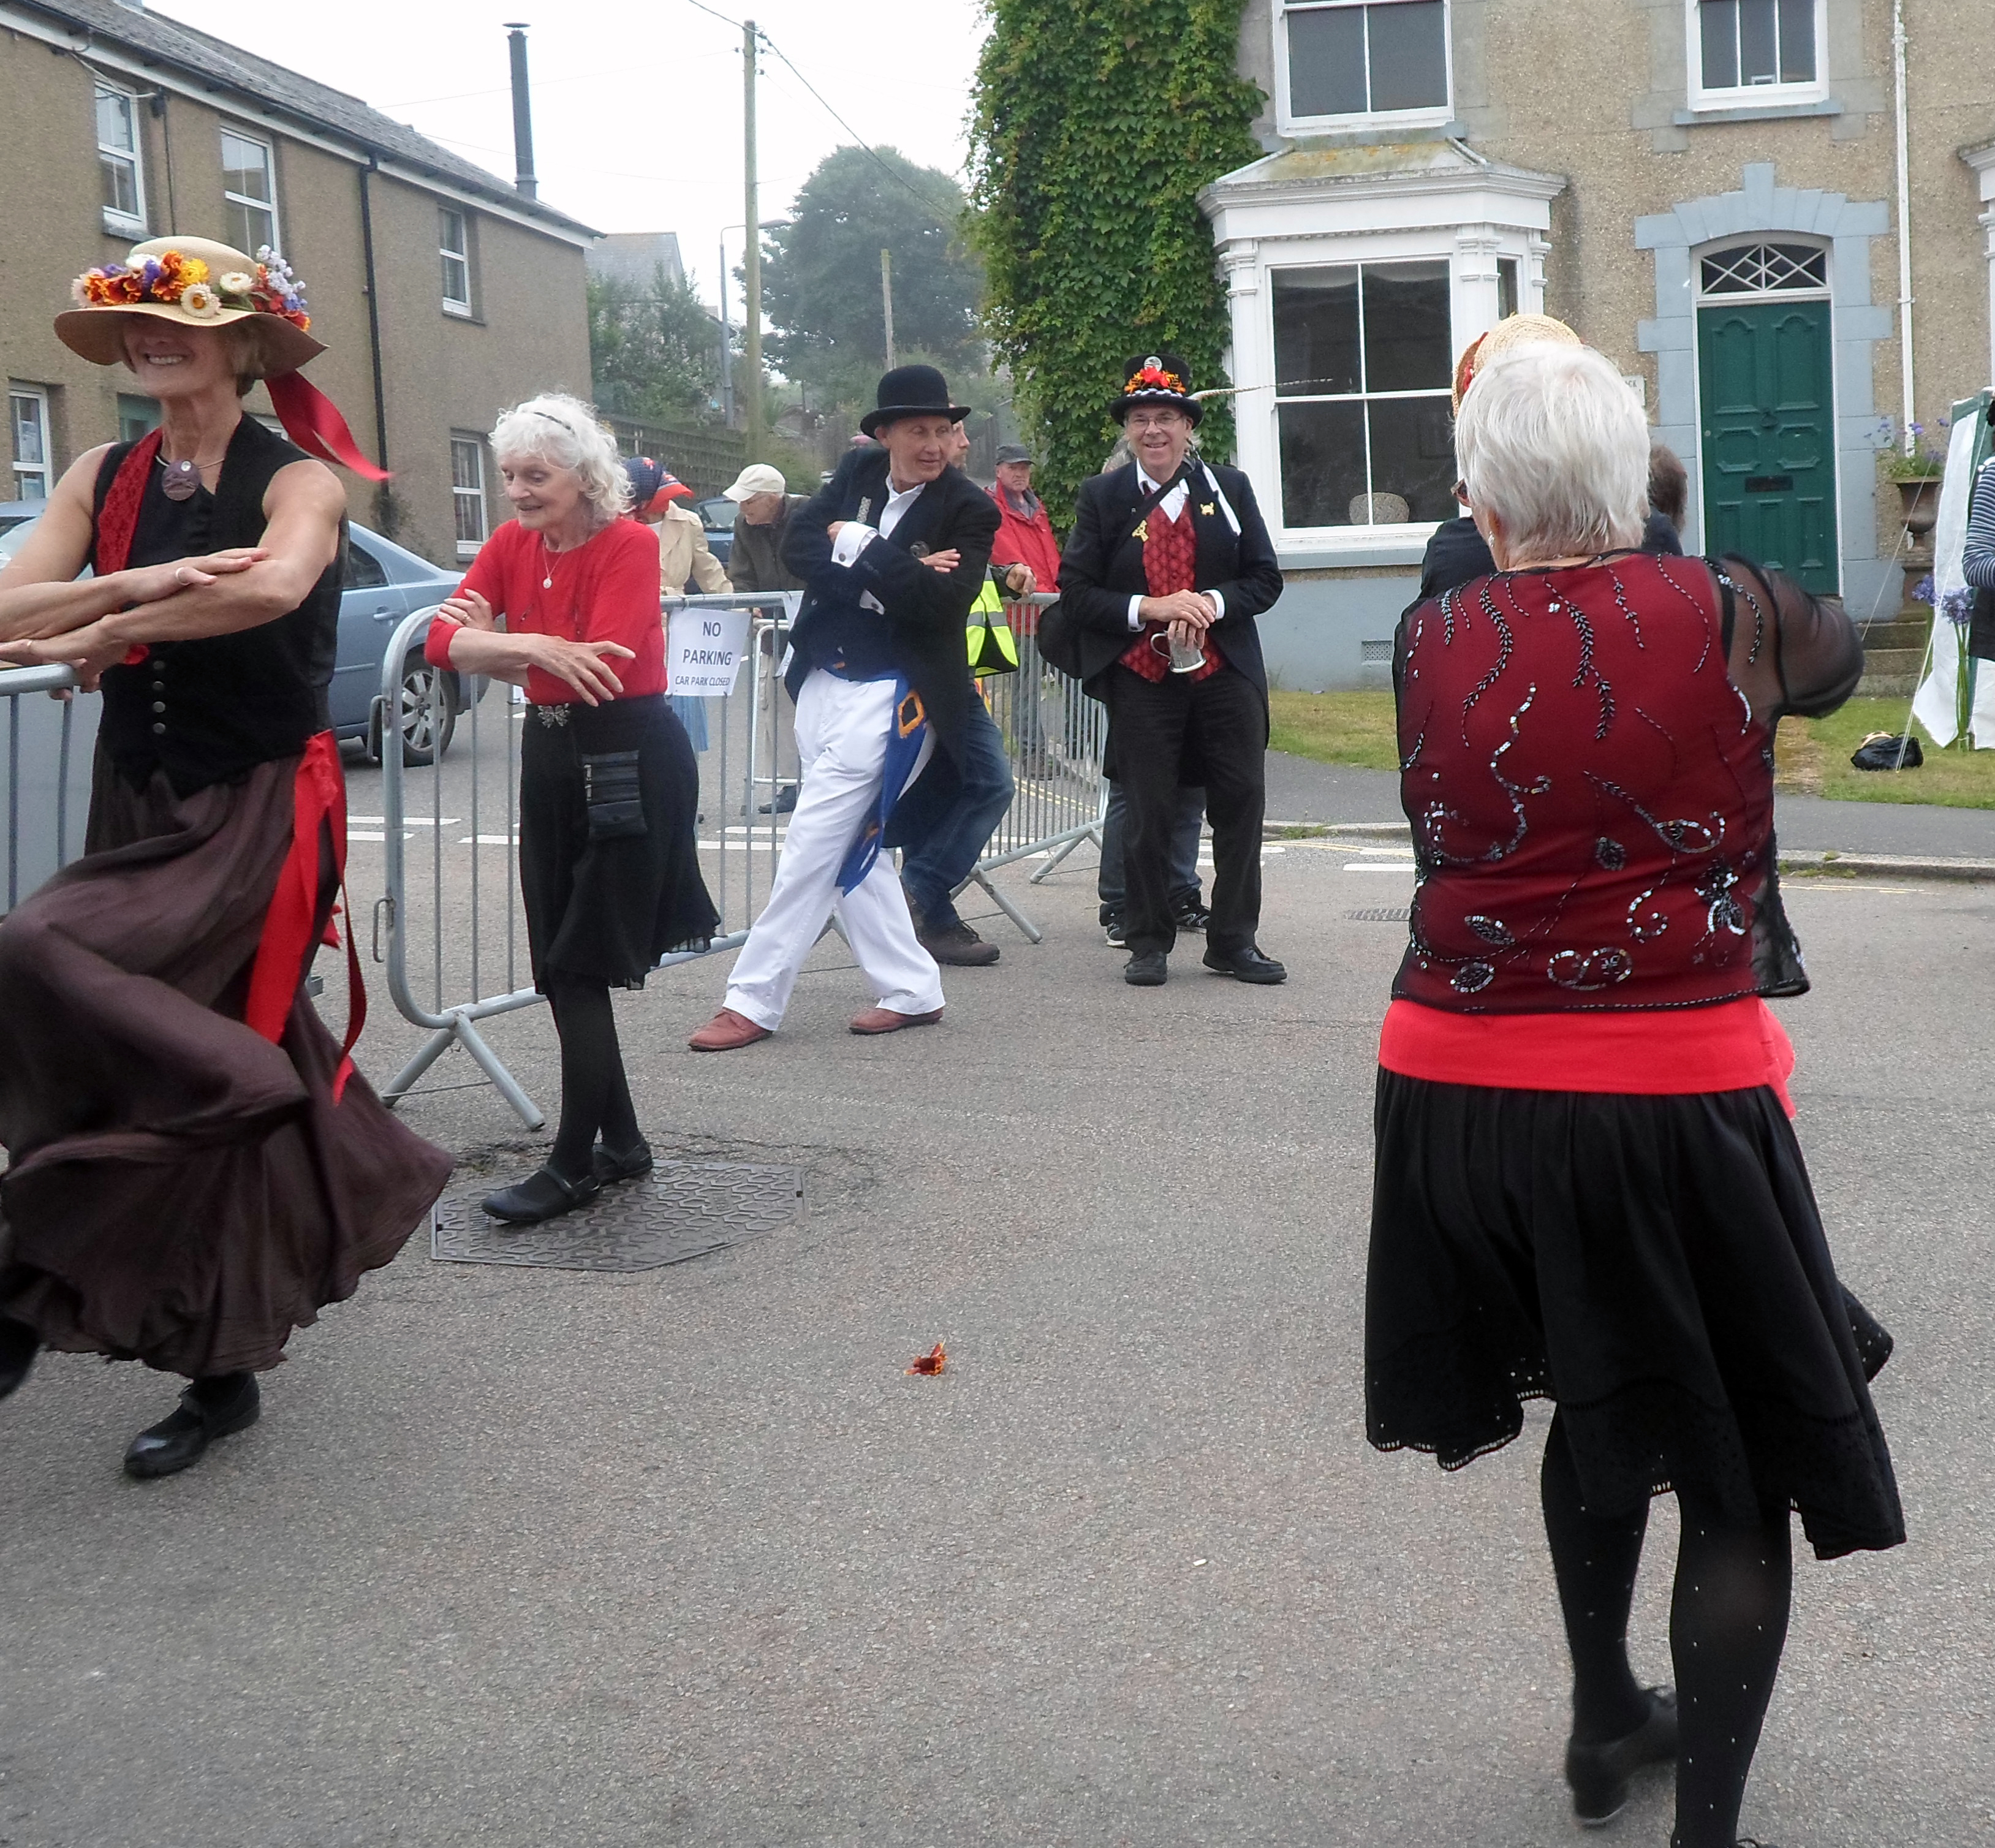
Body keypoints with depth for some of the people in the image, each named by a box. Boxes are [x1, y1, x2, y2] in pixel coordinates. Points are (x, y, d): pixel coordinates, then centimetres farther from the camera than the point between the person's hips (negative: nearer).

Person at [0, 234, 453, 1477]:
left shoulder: (297, 478, -7)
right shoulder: (104, 481, 8)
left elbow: (277, 585, -31)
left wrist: (101, 633, -24)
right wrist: (139, 584, -24)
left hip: (259, 813, -6)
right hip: (138, 809, 6)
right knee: (191, 1073, 9)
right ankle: (225, 1371, 27)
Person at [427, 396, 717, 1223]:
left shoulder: (630, 544, -13)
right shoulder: (512, 545, 6)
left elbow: (602, 667, -23)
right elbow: (443, 639, -7)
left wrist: (489, 645, -13)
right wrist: (535, 646, -24)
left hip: (631, 764, -7)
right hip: (550, 755, 7)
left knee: (583, 966, -5)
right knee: (560, 967, 10)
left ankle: (574, 1165, 5)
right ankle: (621, 1143, 24)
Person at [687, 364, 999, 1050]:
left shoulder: (969, 511, -7)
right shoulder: (858, 471, 7)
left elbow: (940, 601, -19)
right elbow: (800, 545, -4)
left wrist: (859, 544, -15)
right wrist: (892, 573, -16)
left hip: (892, 691, -6)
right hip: (824, 677, 7)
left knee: (815, 839, -9)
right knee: (849, 846, 10)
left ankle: (753, 1001, -3)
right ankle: (911, 991, 20)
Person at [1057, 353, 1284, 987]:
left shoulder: (1228, 488, 9)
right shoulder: (1101, 497, 5)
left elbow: (1265, 579, 7)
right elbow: (1077, 590, 0)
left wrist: (1213, 602, -12)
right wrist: (1148, 609, -14)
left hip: (1226, 673, 2)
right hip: (1141, 679, -1)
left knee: (1240, 805, 2)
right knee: (1147, 812, 2)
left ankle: (1234, 941, 14)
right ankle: (1148, 942, 16)